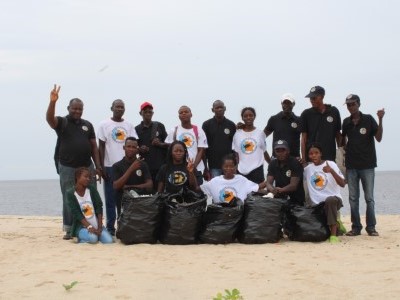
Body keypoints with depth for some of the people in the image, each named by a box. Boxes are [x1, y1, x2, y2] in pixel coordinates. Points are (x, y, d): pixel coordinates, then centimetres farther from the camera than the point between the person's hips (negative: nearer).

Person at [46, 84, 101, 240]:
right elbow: (49, 118, -22)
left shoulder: (87, 125, 11)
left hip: (87, 167, 3)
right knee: (69, 200, 2)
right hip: (67, 168, -3)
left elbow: (94, 146, 11)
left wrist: (98, 166, 3)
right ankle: (69, 229, 9)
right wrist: (52, 102, -39)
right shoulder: (62, 122, 0)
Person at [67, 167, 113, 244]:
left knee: (109, 241, -19)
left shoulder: (92, 189, 3)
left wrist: (99, 227, -11)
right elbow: (76, 213, -12)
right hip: (82, 227, -4)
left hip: (96, 225, 4)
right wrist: (89, 227, -22)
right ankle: (81, 238, -2)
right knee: (93, 238, -33)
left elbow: (99, 208, -1)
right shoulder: (70, 193, -6)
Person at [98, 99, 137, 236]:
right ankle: (110, 227, 8)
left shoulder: (129, 126, 9)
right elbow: (101, 146, 0)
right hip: (110, 166, -2)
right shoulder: (104, 125, 1)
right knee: (110, 199, 2)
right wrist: (102, 166, -6)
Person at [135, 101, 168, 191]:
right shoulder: (137, 129, 12)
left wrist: (160, 144, -8)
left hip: (160, 166, 0)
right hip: (144, 166, 0)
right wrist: (139, 149, -4)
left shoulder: (159, 126, 12)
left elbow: (168, 144, 12)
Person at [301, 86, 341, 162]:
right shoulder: (306, 114, 2)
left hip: (330, 156, 1)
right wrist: (303, 158, -3)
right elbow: (304, 138, 3)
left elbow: (338, 134, 11)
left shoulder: (334, 112, 5)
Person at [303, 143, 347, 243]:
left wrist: (331, 171, -29)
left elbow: (342, 184, -12)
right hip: (317, 204, 5)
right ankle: (335, 225, 24)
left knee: (330, 200, -41)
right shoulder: (307, 168, 10)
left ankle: (333, 234, -34)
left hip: (334, 198, -4)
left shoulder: (330, 164, -3)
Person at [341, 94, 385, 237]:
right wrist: (344, 150, 7)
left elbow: (378, 138, -8)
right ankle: (356, 227, 11)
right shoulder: (346, 122, 8)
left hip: (367, 164, -3)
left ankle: (371, 227, 5)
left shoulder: (368, 119, -2)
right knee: (353, 198, 5)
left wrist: (380, 120, -17)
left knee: (369, 198, -1)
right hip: (351, 165, 3)